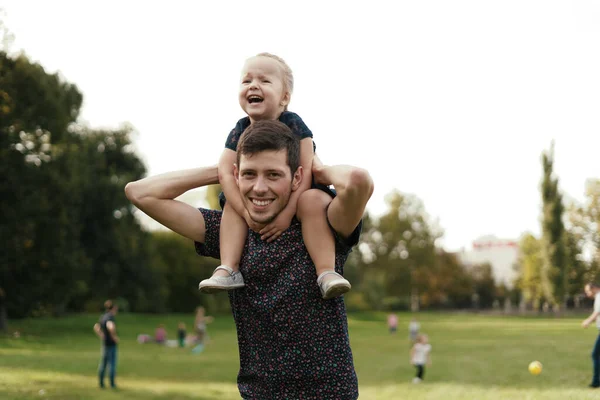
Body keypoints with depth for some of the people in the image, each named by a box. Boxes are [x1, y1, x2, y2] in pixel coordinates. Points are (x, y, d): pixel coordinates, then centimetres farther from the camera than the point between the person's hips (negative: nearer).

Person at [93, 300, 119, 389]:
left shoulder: (103, 317, 11)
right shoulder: (110, 317, -17)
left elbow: (96, 327, 23)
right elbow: (110, 327, -36)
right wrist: (114, 336, -22)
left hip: (104, 343, 9)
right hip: (111, 344, -8)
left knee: (103, 362, 13)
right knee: (112, 363, -3)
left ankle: (101, 382, 17)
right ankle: (112, 384, 0)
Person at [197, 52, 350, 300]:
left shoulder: (293, 125, -20)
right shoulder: (239, 132, -9)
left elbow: (306, 170, -25)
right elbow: (226, 172, -17)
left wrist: (287, 213, -33)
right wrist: (247, 211, -31)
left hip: (299, 194, -4)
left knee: (315, 201, -35)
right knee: (231, 204, -18)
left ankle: (326, 272, -39)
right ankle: (228, 269, -21)